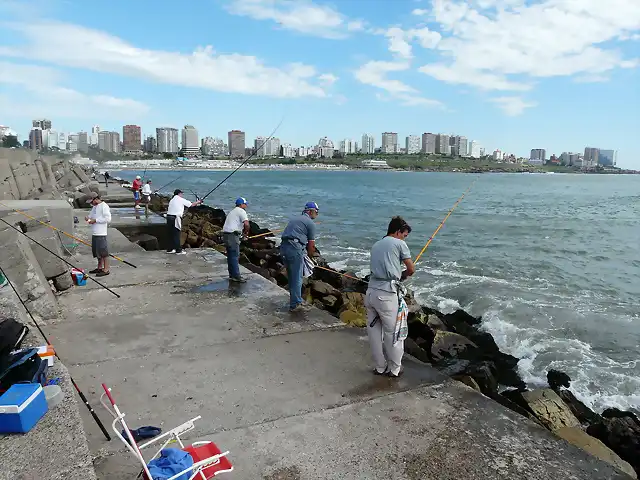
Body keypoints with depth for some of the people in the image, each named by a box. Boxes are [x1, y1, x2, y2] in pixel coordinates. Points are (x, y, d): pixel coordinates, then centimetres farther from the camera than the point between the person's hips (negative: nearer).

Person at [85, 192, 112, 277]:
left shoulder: (104, 206, -11)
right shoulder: (94, 207, 17)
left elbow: (108, 219, -19)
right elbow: (91, 214, 29)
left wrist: (95, 220, -17)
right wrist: (88, 217, 6)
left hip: (101, 233, -10)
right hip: (94, 233, 10)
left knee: (103, 251, -6)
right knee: (96, 251, 16)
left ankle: (106, 270, -1)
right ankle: (100, 268, 27)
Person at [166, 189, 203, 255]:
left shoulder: (171, 200, 19)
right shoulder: (181, 200, -1)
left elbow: (168, 209, 17)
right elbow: (191, 204, 4)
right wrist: (198, 202, 22)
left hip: (169, 217, 7)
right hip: (175, 218, -7)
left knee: (171, 234, 14)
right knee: (176, 235, -3)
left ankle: (170, 249, 20)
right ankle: (178, 250, 2)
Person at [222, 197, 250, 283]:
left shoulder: (232, 211, 25)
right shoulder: (241, 211, -4)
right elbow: (246, 224, -18)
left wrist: (242, 232, 19)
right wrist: (246, 232, -1)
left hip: (226, 233, 9)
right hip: (232, 235, -9)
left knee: (231, 255, 14)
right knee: (235, 255, -7)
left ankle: (232, 275, 20)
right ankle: (236, 276, -5)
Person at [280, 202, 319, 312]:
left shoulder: (294, 219, 25)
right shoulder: (310, 223, 2)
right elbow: (311, 244, 1)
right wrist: (310, 257, 18)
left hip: (283, 246, 8)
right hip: (295, 249, -8)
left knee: (291, 277, 18)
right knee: (297, 278, 1)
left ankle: (295, 300, 30)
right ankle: (295, 305, 6)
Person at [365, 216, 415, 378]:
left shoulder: (375, 245, 20)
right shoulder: (399, 244, 1)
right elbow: (411, 270, 4)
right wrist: (402, 275, 23)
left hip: (371, 291, 7)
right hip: (387, 294, -7)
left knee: (374, 330, 14)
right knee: (393, 332, 8)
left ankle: (380, 367, 26)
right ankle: (394, 369, 20)